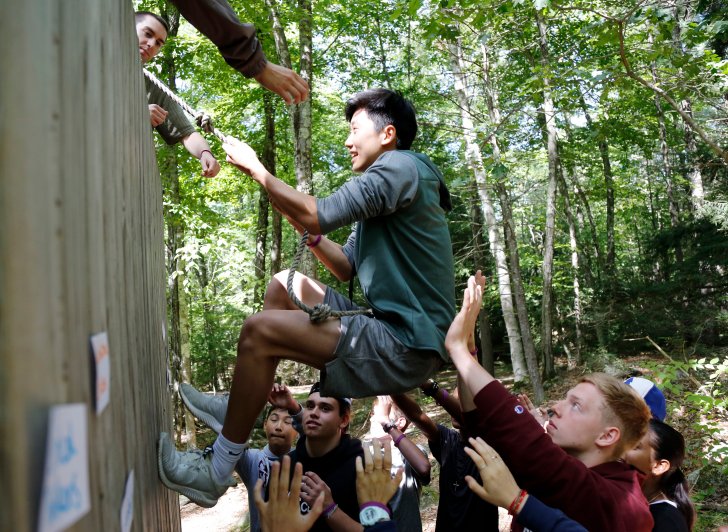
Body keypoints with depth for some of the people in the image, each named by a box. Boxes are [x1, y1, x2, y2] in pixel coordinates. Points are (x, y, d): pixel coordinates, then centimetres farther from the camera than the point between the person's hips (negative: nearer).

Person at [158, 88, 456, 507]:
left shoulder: (401, 167, -11)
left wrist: (256, 169, -10)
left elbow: (318, 216, -23)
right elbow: (347, 269, 20)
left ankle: (216, 472, -7)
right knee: (285, 285, 16)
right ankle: (240, 404, 18)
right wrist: (310, 233, 5)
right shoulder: (391, 181, 21)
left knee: (260, 332, -18)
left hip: (405, 345, -10)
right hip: (396, 330, 10)